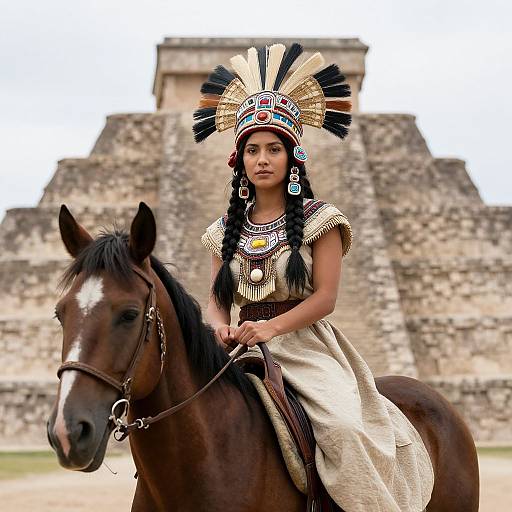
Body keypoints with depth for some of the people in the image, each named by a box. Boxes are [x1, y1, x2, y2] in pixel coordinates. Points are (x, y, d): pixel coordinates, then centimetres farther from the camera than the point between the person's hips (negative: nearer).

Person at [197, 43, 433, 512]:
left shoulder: (317, 219, 2)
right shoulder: (226, 230, 15)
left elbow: (325, 296, -6)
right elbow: (217, 298, 11)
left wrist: (270, 327, -20)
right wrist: (220, 326, -13)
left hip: (306, 343, -4)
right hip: (245, 346, 4)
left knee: (344, 426, -30)